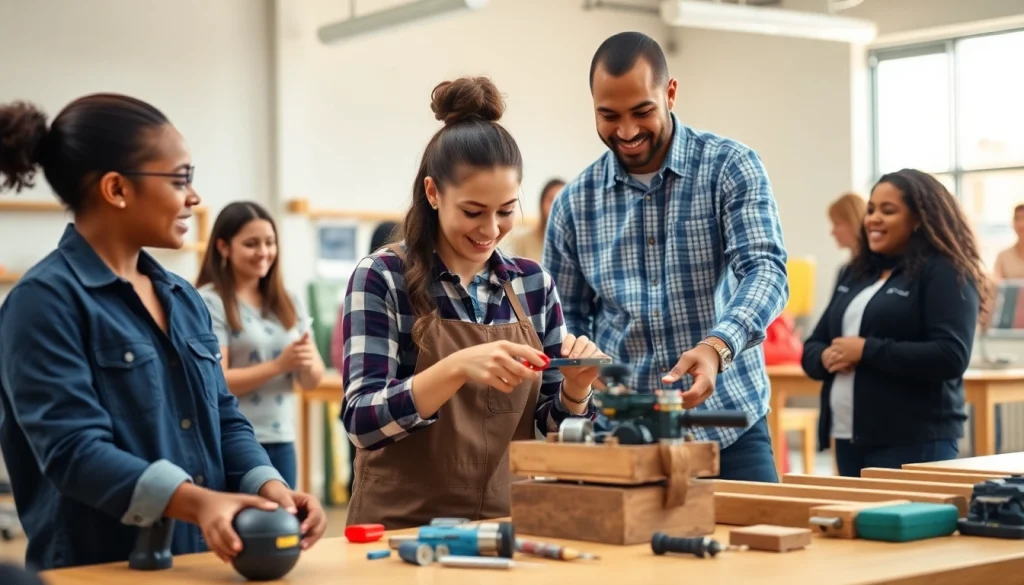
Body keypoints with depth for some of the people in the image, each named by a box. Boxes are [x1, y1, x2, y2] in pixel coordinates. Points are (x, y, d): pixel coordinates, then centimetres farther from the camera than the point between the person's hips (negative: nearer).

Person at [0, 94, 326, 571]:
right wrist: (196, 502, -34)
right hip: (101, 567, -7)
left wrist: (269, 487, -10)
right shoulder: (45, 300, -12)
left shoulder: (184, 298, 11)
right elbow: (73, 449, -21)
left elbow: (224, 418, 10)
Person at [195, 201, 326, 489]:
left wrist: (307, 363, -13)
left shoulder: (288, 302, 11)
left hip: (281, 442, 5)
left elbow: (313, 379, 9)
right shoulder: (210, 302, -7)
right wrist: (279, 365, -23)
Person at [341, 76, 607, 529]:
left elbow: (552, 431, 11)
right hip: (406, 527, -3)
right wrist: (457, 367, -26)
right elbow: (361, 421, -13)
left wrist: (575, 387, -9)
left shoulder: (534, 282, 7)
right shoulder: (381, 277, -4)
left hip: (508, 523, 4)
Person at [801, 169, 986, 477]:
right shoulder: (855, 273, 16)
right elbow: (812, 346, 18)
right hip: (849, 440, 7)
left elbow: (951, 357, -18)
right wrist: (826, 357, -6)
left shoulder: (944, 273, -6)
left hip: (916, 443, -7)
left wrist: (868, 351, -18)